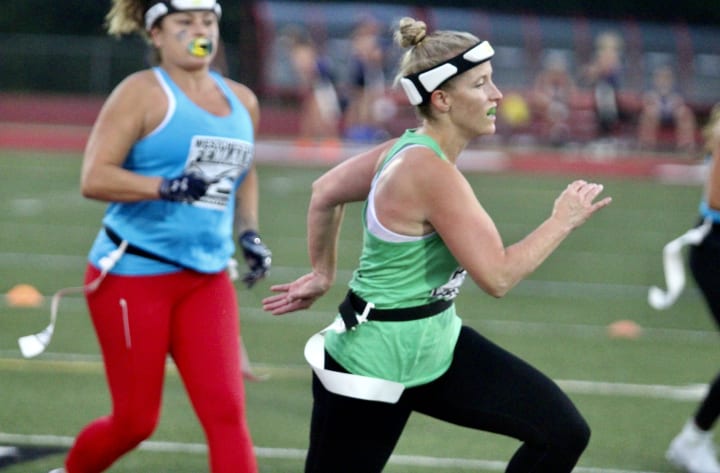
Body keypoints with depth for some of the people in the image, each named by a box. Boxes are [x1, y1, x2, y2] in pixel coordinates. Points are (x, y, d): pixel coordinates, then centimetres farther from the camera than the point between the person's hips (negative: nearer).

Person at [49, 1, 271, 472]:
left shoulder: (242, 101, 11)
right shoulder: (143, 93, -8)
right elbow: (94, 178, -17)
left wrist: (249, 233, 13)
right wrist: (168, 188, -28)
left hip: (207, 278, 5)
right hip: (132, 275, -5)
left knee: (227, 412, -9)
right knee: (136, 420, 4)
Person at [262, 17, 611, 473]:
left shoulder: (414, 149, 1)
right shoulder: (431, 172, -26)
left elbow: (326, 192, 16)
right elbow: (498, 275, -27)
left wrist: (323, 274, 25)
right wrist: (563, 220, -15)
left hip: (434, 342, 9)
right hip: (374, 363, -9)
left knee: (563, 433, -2)